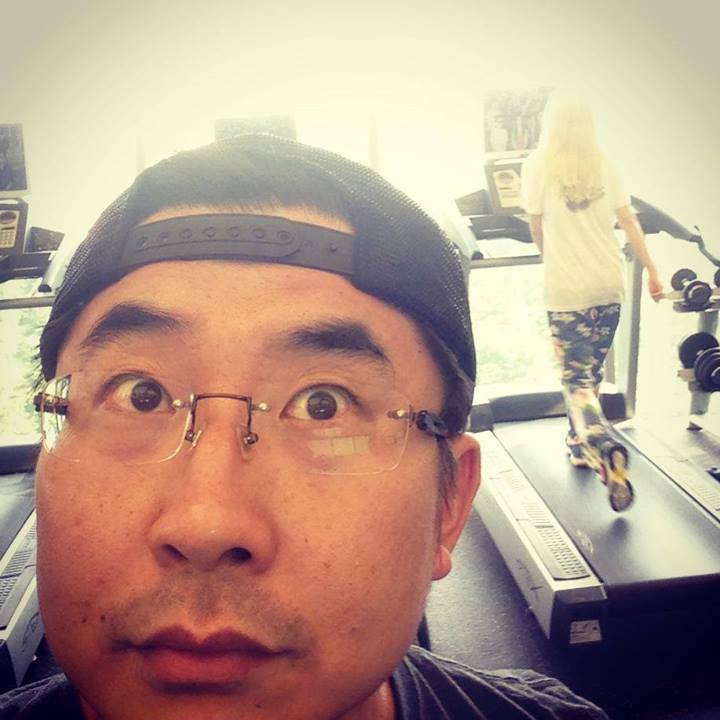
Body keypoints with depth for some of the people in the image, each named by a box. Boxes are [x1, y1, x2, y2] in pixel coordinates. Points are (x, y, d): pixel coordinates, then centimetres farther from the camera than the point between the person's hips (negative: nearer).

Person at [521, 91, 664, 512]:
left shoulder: (538, 164, -5)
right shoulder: (605, 165, 5)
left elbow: (536, 226, 3)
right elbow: (628, 220, 3)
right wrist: (652, 270, 8)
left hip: (567, 290, -4)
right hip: (609, 286, 4)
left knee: (577, 379, 0)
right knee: (590, 371, 19)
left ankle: (606, 451, -22)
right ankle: (580, 444, 33)